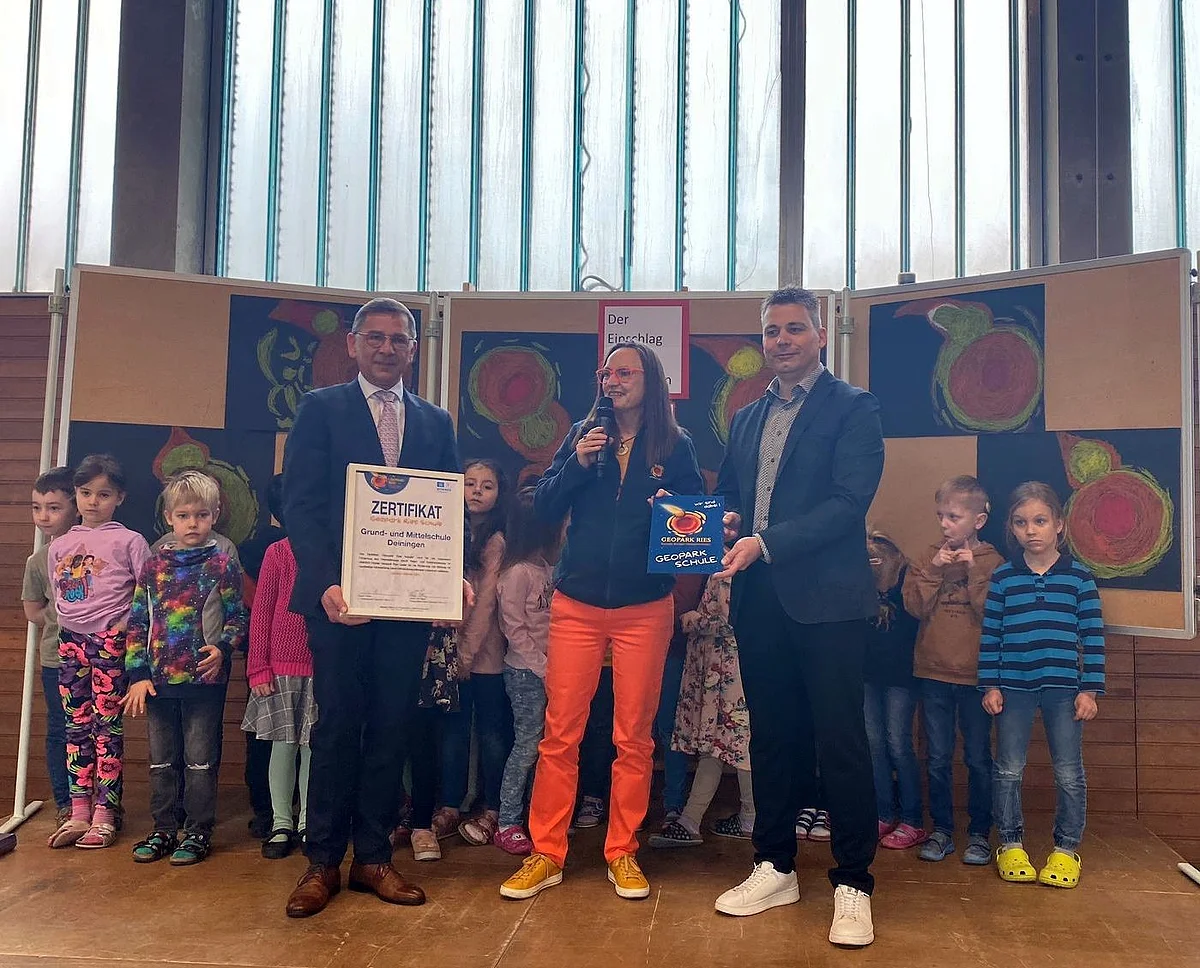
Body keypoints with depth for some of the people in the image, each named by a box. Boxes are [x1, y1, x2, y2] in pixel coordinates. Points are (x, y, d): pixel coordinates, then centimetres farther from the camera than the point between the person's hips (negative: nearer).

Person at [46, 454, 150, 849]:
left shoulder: (129, 541, -2)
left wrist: (128, 631, -8)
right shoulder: (59, 545, 12)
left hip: (110, 641, -5)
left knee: (107, 726, -2)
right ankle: (79, 812, 15)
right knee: (76, 726, 8)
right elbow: (57, 595, 21)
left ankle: (104, 815, 4)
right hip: (70, 641, 5)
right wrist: (66, 627, 12)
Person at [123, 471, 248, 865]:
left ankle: (199, 832, 16)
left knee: (201, 759, 4)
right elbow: (137, 622, 6)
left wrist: (222, 648, -18)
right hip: (158, 679, 4)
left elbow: (238, 618, 0)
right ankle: (163, 830, 26)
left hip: (205, 677, -3)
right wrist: (138, 675, -1)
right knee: (161, 758, 13)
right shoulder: (154, 566, 5)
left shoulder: (223, 565, -3)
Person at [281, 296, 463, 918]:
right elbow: (300, 505, -5)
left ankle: (373, 856, 20)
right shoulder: (321, 408, 4)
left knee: (391, 727, 8)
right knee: (337, 726, 4)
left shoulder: (436, 423, 14)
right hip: (340, 597, -3)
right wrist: (326, 583, -17)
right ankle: (323, 862, 18)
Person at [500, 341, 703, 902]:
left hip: (644, 608, -1)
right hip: (576, 604, 1)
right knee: (559, 733, 2)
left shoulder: (676, 447, 3)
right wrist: (577, 464, -11)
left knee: (634, 736, 5)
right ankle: (546, 854, 13)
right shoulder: (583, 435, 8)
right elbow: (544, 508, 3)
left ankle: (622, 854, 19)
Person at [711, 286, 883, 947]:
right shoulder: (746, 418, 18)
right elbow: (726, 493, 23)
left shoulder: (853, 407, -1)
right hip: (758, 599, 6)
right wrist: (723, 523, -1)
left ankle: (853, 885, 12)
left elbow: (850, 501, -13)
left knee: (839, 741, -1)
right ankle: (775, 868, 26)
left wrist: (765, 542, -19)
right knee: (771, 737, 13)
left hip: (826, 597, -6)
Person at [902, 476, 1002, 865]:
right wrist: (935, 570, -15)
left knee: (978, 758, 8)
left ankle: (979, 833, 21)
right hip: (934, 672, 2)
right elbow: (914, 606, -6)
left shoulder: (992, 561, -2)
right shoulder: (927, 558, 5)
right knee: (938, 758, 9)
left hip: (975, 675, -2)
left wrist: (973, 571, -18)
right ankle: (941, 830, 21)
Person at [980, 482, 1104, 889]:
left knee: (1069, 773, 6)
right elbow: (990, 634, 4)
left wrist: (1089, 689, -3)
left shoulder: (1079, 577, 1)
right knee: (1008, 770, 6)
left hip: (1064, 687, 0)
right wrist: (990, 685, 0)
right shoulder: (1002, 577, 2)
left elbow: (1092, 637, 2)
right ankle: (1010, 843, 20)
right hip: (1013, 687, 1)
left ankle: (1067, 848, 20)